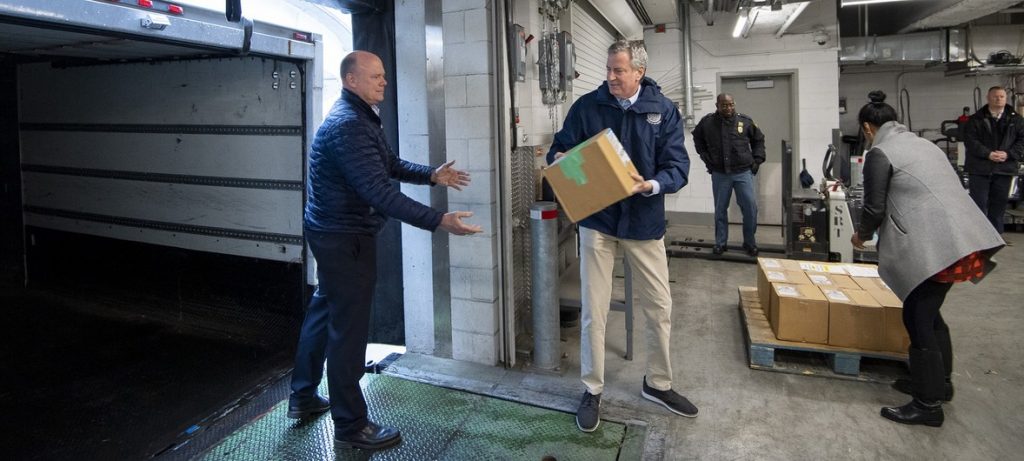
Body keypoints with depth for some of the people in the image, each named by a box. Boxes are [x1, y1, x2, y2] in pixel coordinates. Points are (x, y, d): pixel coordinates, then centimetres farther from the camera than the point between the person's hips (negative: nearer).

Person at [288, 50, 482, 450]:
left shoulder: (361, 118, 12)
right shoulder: (347, 126, -24)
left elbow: (390, 165, 15)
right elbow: (380, 192, -32)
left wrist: (432, 175, 1)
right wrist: (439, 221, -35)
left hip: (334, 233, 11)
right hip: (345, 238, -11)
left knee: (324, 310, 20)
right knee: (349, 327, -2)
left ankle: (303, 397, 37)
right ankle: (351, 426, 12)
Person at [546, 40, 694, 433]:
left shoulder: (663, 110, -2)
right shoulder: (586, 106, -3)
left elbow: (677, 165, -6)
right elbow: (560, 150, 2)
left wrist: (651, 185, -27)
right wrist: (560, 161, -22)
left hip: (644, 222, 2)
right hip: (596, 221, -1)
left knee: (660, 308, 11)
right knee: (593, 312, 4)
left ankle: (658, 384, 33)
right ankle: (592, 391, 22)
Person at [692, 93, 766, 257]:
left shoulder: (745, 121, -1)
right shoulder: (707, 122, -2)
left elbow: (759, 140, 13)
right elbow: (697, 138, 16)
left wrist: (756, 160, 5)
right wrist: (706, 158, 8)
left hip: (743, 172, 0)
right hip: (719, 174, 0)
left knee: (750, 208, -2)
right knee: (720, 210, 8)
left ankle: (750, 242, 15)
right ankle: (720, 243, 21)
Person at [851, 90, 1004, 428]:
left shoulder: (879, 153, -5)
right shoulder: (923, 143, 21)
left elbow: (875, 208, -6)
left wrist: (862, 235, 14)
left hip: (931, 247, -9)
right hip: (960, 239, 9)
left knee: (917, 319, 0)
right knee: (928, 312, 21)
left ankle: (929, 405, 8)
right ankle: (939, 381, 34)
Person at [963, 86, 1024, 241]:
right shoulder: (976, 119, 2)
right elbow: (970, 140, -7)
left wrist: (1008, 154, -13)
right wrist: (988, 154, -18)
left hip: (1004, 168, 3)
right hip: (979, 168, -3)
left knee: (999, 204, 9)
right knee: (979, 203, -3)